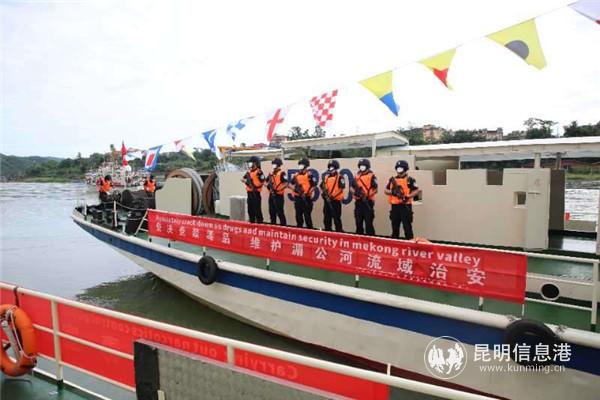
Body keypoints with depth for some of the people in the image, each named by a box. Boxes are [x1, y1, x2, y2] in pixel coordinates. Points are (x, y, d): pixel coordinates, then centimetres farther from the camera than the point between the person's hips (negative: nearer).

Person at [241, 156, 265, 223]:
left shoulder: (259, 172, -9)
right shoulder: (248, 171, 14)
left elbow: (263, 182, -12)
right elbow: (243, 179, 21)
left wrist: (256, 187, -17)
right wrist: (246, 181, 2)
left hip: (256, 193, -8)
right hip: (249, 193, 8)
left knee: (257, 209, -7)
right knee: (250, 209, 13)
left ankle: (259, 222, -1)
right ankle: (251, 222, 24)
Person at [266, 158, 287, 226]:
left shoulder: (282, 173, -10)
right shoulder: (271, 173, 13)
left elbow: (286, 183, -19)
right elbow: (267, 181, 25)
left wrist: (279, 189, -23)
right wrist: (268, 185, 5)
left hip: (278, 195, -8)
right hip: (271, 194, 8)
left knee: (279, 211, -7)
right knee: (272, 211, 14)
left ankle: (283, 224, 0)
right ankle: (273, 224, 25)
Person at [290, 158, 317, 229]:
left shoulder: (309, 175, -6)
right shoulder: (296, 175, 11)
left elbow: (313, 186, -8)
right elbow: (292, 184, 18)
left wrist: (308, 193, -15)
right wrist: (294, 188, -1)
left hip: (306, 198, -6)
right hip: (297, 197, 6)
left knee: (307, 214, -5)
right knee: (298, 214, 13)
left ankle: (310, 228, 3)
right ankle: (299, 227, 24)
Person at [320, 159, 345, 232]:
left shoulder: (339, 177, -5)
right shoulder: (326, 176, 14)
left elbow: (342, 187, -16)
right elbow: (322, 186, 21)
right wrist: (324, 191, 2)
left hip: (336, 200, -6)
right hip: (327, 200, 6)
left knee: (336, 218, -6)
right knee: (326, 217, 13)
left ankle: (339, 231, 0)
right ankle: (327, 231, 23)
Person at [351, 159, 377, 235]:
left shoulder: (372, 176, -2)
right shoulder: (356, 176, 15)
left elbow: (374, 189, -9)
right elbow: (353, 187, 19)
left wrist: (367, 196, -19)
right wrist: (355, 192, -2)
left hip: (368, 202, -6)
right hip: (358, 202, 6)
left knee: (368, 221, -6)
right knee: (358, 220, 11)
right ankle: (359, 235, 20)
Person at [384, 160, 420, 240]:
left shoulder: (409, 180, -2)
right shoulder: (392, 179, 12)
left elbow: (417, 190, -9)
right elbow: (386, 190, 14)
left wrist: (408, 196, -20)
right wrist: (392, 192, -7)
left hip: (405, 206, -5)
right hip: (395, 206, 5)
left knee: (407, 226, -4)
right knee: (395, 226, 14)